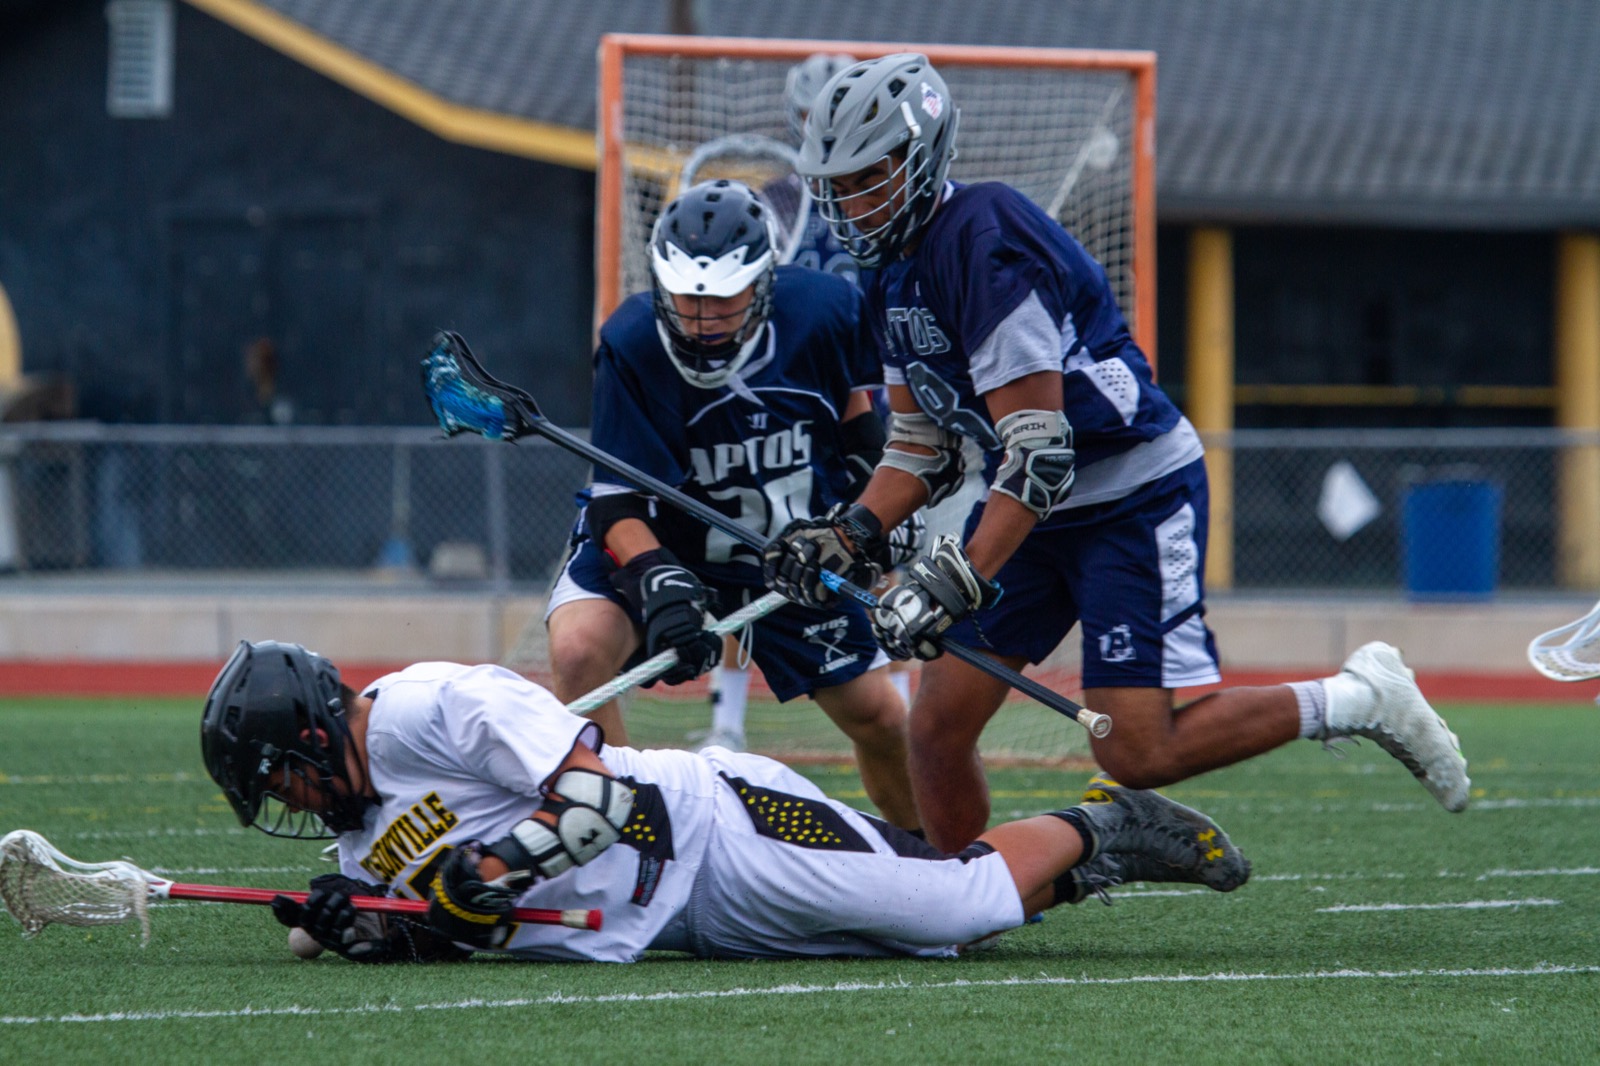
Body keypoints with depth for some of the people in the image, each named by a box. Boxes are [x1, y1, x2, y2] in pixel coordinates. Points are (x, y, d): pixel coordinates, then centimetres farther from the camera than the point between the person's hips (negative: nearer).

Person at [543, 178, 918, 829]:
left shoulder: (825, 311, -21)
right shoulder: (631, 343, -26)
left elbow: (859, 405, 5)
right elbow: (618, 504, -26)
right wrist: (658, 580, -43)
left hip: (798, 549, 2)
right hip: (666, 540, -2)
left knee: (879, 720, 3)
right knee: (579, 648, -30)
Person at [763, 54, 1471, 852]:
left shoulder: (984, 246, -25)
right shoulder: (894, 274, 6)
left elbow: (1040, 455, -28)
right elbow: (922, 447, 12)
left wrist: (953, 584, -32)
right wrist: (852, 534, -5)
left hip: (1137, 496, -9)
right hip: (1039, 508, 9)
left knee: (1137, 752, -15)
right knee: (936, 727, 1)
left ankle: (1359, 701, 3)